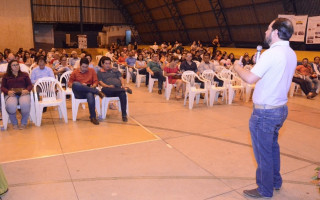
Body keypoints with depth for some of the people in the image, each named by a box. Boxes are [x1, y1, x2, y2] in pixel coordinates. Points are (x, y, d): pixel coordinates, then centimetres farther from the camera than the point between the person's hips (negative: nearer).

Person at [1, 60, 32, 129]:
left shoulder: (24, 74, 23)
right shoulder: (6, 76, 22)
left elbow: (30, 85, 14)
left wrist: (27, 90, -10)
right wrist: (8, 91, -9)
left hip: (23, 93, 0)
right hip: (11, 94, 0)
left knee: (25, 104, -37)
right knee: (11, 106, -36)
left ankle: (23, 123, -11)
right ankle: (14, 123, -8)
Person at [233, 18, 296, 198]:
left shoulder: (272, 53, -21)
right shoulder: (291, 54, 8)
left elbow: (250, 78, -23)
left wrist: (237, 67, -5)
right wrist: (258, 65, 11)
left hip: (265, 112, -9)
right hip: (281, 108, 9)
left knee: (263, 152, 6)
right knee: (272, 146, 24)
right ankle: (276, 181, 41)